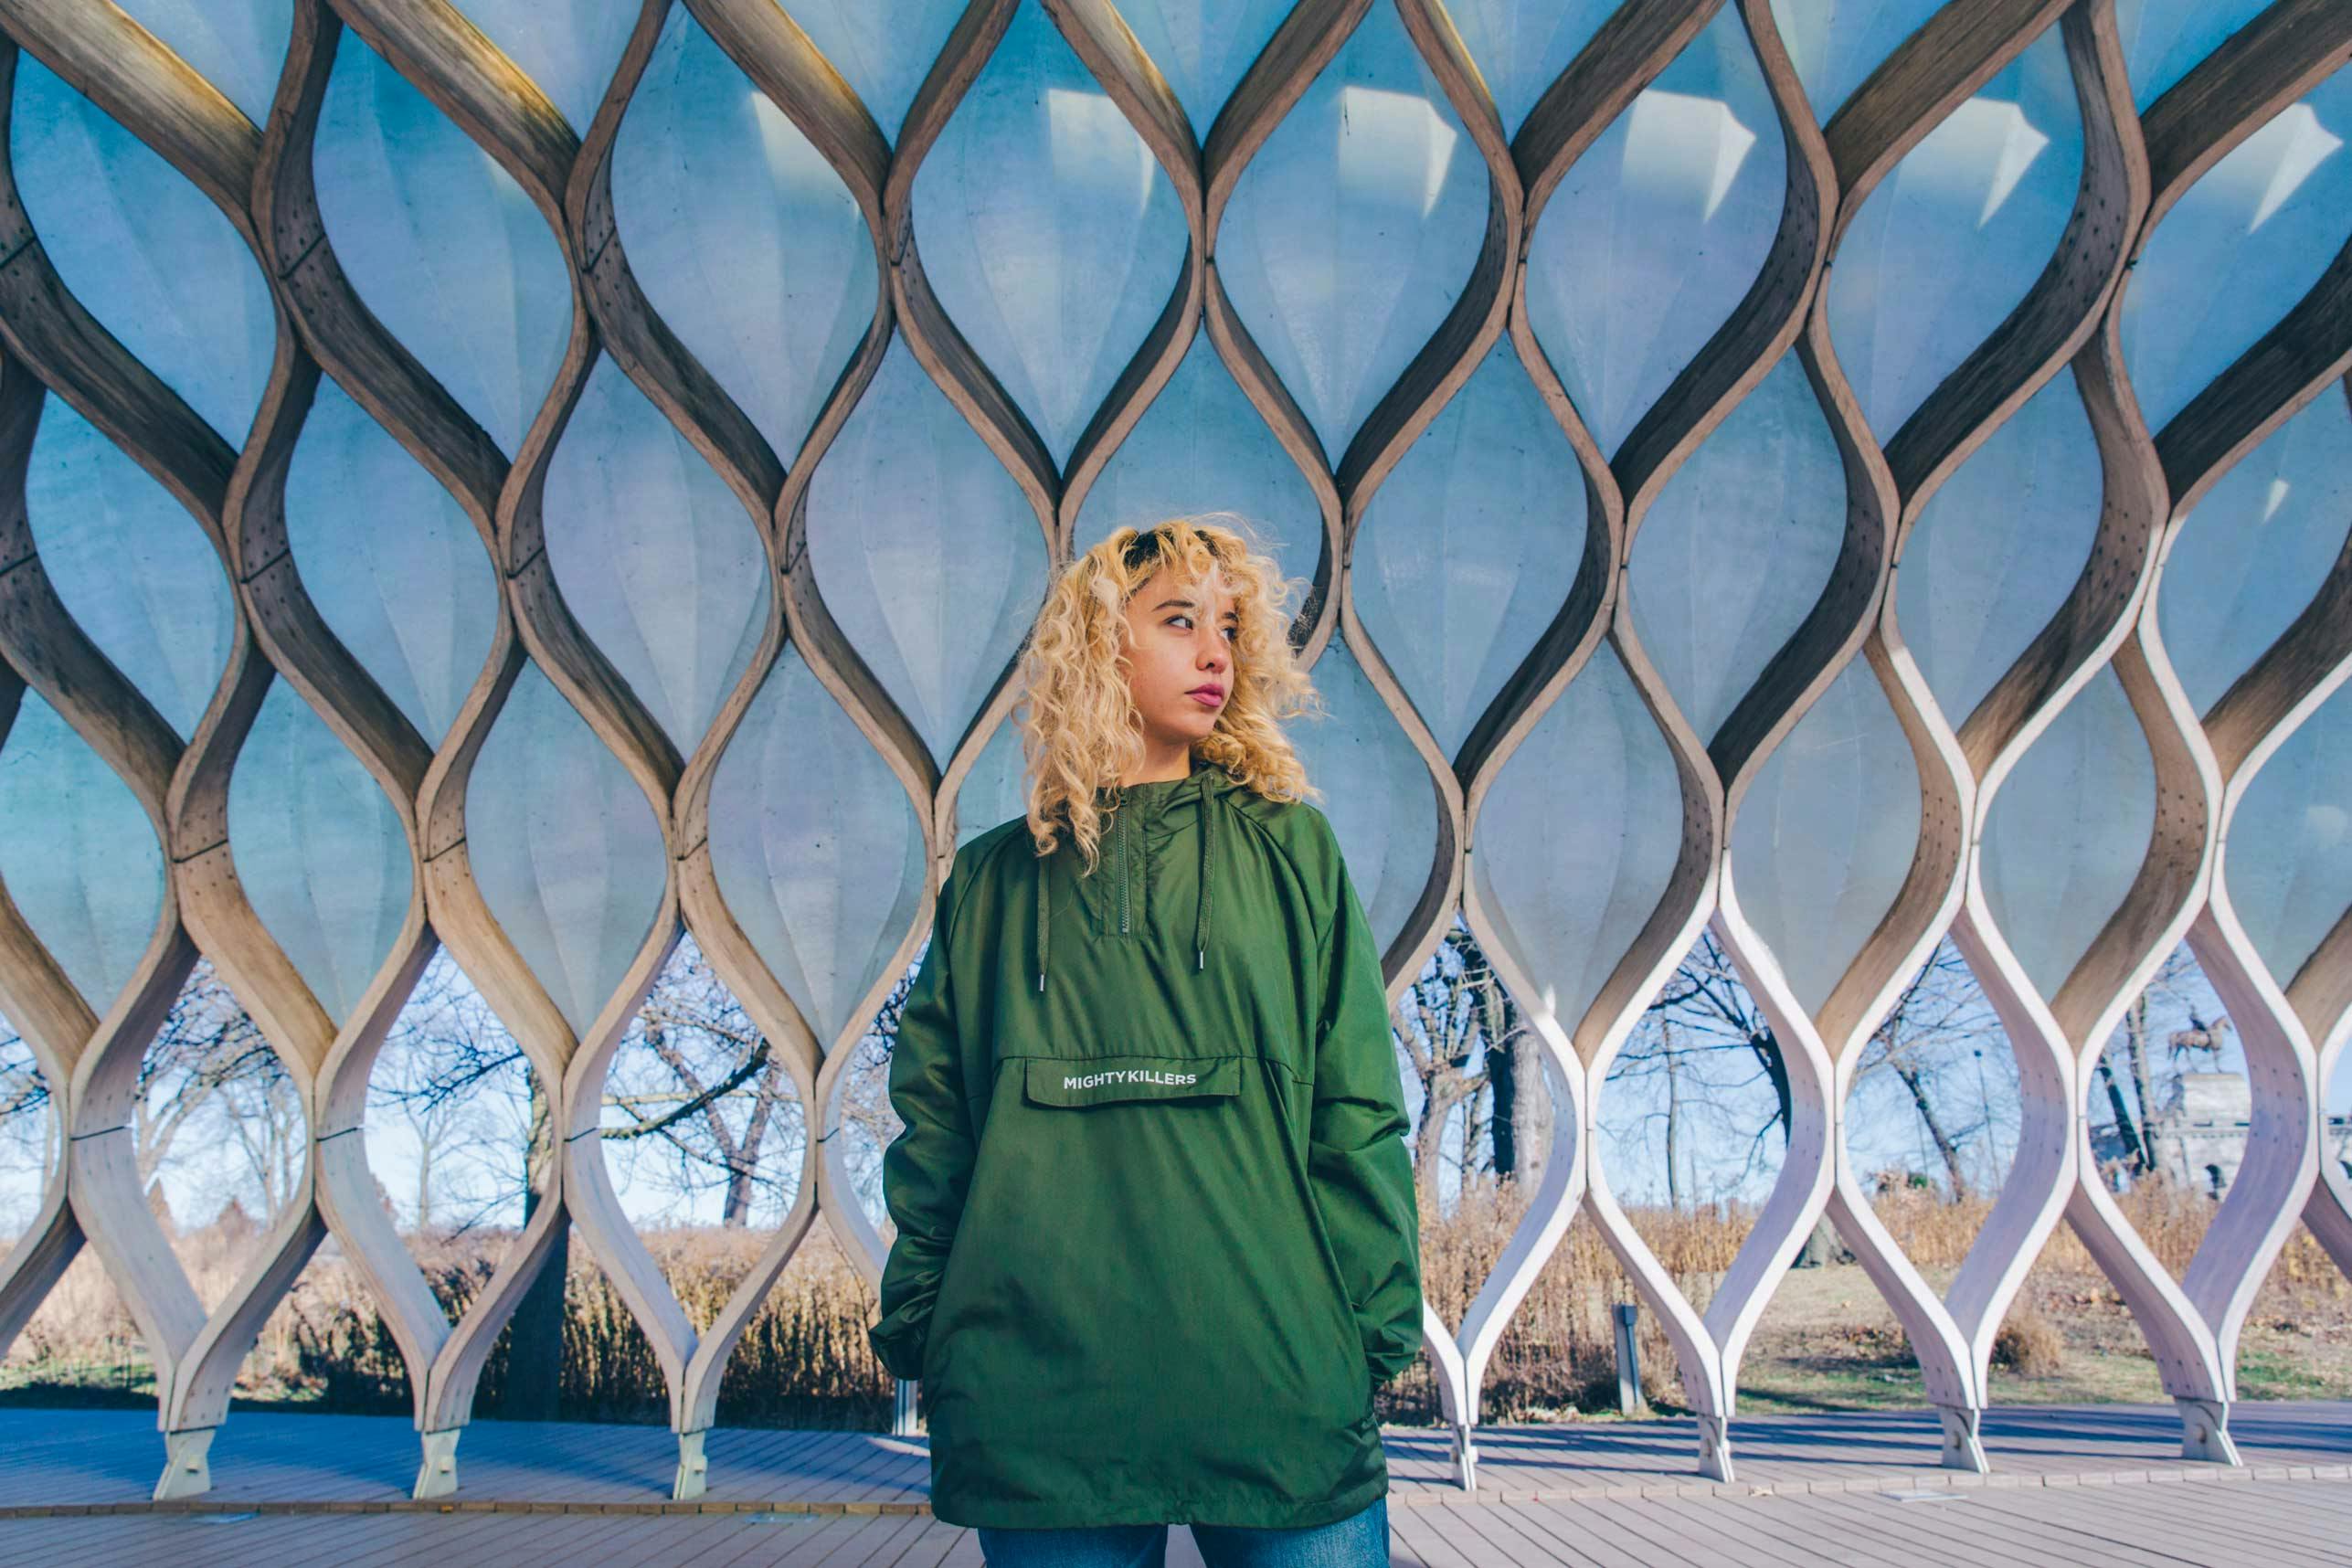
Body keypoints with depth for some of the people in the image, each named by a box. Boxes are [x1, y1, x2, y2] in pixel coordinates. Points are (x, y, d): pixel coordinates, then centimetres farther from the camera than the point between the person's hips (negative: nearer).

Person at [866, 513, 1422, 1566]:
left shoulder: (1290, 849, 9)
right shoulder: (991, 879, 11)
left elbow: (1357, 1115, 4)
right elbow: (933, 1133, 11)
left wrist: (1374, 1336, -1)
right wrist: (918, 1335, 4)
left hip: (1279, 1395, 0)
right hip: (1036, 1410, 1)